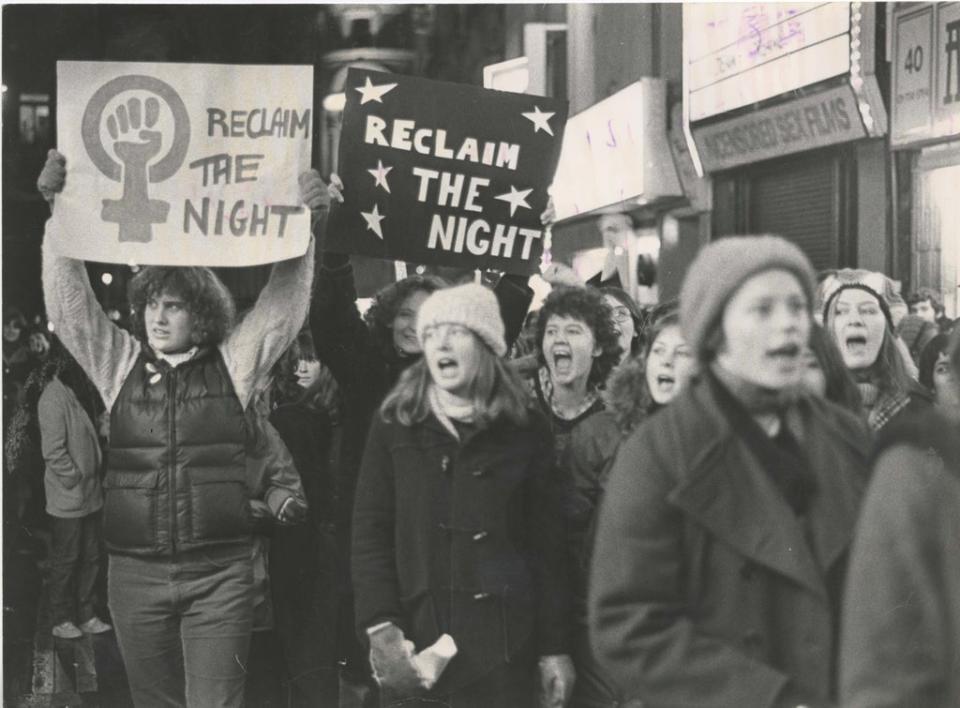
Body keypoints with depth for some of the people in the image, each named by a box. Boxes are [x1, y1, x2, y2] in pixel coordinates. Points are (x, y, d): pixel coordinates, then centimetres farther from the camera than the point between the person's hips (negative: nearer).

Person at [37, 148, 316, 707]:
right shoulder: (120, 364, 9)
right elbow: (71, 303, 3)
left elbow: (284, 304, 0)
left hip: (219, 572, -2)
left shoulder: (233, 364, 4)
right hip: (136, 571, 3)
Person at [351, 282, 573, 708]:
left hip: (501, 646, 0)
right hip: (413, 644, 0)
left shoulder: (523, 429, 6)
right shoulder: (395, 423, 6)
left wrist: (554, 646, 2)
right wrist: (380, 626, -11)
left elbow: (546, 544, 5)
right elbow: (369, 532, 1)